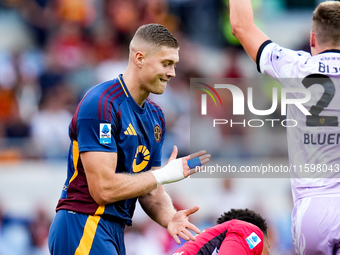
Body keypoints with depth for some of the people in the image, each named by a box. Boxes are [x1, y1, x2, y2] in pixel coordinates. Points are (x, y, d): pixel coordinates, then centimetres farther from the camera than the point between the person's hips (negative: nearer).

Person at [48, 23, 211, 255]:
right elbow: (103, 188, -21)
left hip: (114, 234, 9)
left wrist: (169, 217, -8)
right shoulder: (102, 104, -15)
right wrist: (165, 174, -12)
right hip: (83, 227, -9)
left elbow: (149, 190, 14)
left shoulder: (155, 116, 13)